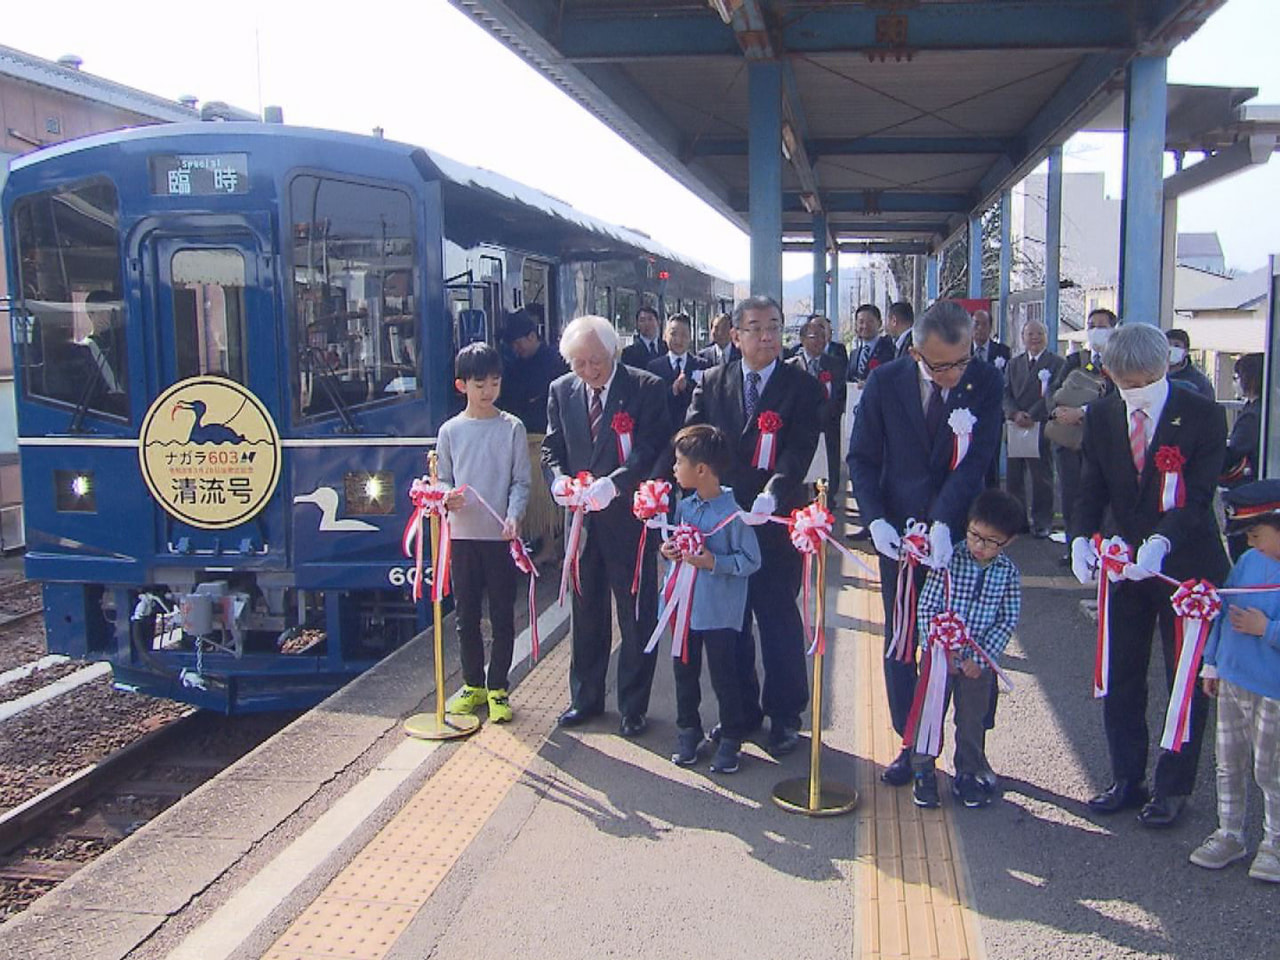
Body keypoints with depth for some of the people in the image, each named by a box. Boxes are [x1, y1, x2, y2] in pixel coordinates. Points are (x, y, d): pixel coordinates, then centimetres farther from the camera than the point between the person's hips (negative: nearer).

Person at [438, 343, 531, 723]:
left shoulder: (512, 428, -1)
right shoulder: (451, 430, 3)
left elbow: (521, 481, -2)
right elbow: (442, 481, 8)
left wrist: (513, 517, -18)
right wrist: (446, 499, -15)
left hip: (501, 535, -2)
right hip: (463, 534, 2)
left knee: (502, 616, 5)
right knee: (466, 614, 10)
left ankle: (497, 688, 16)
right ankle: (473, 684, 25)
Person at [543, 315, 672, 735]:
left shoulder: (646, 388, -9)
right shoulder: (561, 391, 5)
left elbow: (653, 448, -15)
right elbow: (552, 447, 7)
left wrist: (613, 483, -29)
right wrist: (559, 479, -15)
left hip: (629, 515, -4)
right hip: (581, 516, 4)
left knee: (636, 615, 6)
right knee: (586, 611, 16)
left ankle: (633, 706, 20)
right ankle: (585, 697, 31)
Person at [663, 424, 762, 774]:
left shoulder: (732, 513, -18)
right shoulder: (684, 507, 3)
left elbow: (751, 561, -16)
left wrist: (714, 562, -24)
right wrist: (668, 551, -3)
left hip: (720, 612, -6)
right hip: (684, 606, 7)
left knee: (724, 677, 5)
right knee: (684, 672, 17)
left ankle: (731, 740, 22)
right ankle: (688, 732, 34)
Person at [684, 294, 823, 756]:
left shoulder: (802, 387, -3)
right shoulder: (711, 382, 6)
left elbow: (799, 450, -15)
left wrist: (773, 492, -33)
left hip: (775, 520, -3)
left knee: (779, 619, 5)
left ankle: (784, 714, 22)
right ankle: (741, 709, 30)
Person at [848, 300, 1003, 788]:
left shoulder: (986, 382, -9)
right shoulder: (885, 382, -6)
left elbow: (976, 459, -16)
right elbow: (862, 458, -2)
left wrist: (943, 522, -27)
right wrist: (876, 519, -16)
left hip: (960, 530, -1)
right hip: (898, 529, 1)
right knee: (900, 641, 9)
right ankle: (911, 744, 24)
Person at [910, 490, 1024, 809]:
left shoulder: (1008, 571, -6)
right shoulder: (949, 560, -14)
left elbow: (1007, 620, -3)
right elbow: (926, 608, -11)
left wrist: (981, 658, -10)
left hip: (979, 662, 2)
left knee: (973, 720, 14)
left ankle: (968, 775, 30)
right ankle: (923, 774, 22)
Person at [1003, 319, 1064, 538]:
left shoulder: (1056, 363, 1)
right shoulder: (1014, 364, 17)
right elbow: (1006, 393, 8)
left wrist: (1032, 416, -16)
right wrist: (1015, 414, -10)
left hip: (1041, 428, -4)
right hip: (1015, 428, 4)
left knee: (1041, 477, 0)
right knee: (1014, 477, 6)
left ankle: (1042, 522, 8)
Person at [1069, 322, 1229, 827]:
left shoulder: (1202, 415, -12)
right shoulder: (1101, 416, -1)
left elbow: (1198, 495, -17)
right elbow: (1092, 489, 0)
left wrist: (1162, 541, -35)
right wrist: (1081, 538, -19)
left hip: (1186, 565, -3)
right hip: (1124, 562, 4)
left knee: (1187, 680, 8)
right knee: (1119, 678, 9)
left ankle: (1172, 788, 21)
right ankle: (1126, 780, 24)